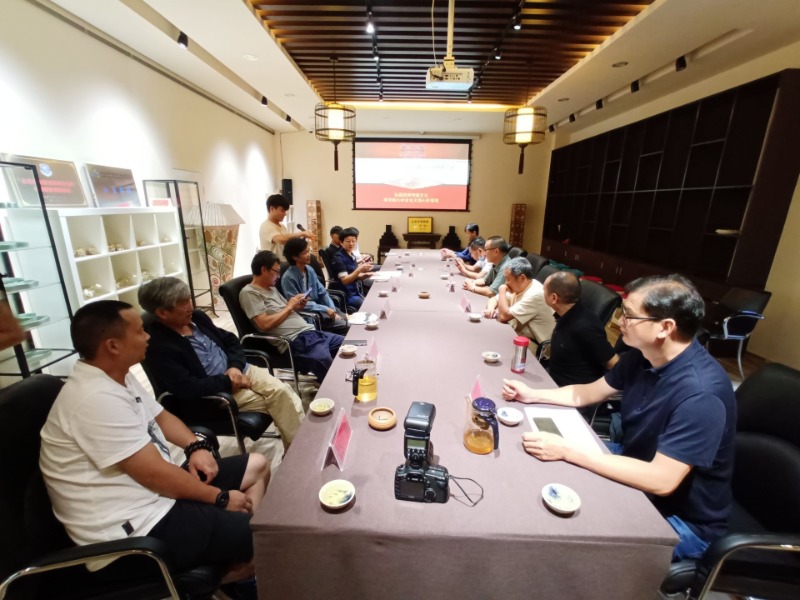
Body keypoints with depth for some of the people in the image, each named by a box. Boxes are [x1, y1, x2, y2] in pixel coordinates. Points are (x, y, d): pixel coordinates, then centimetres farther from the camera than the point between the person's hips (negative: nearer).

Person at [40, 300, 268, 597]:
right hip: (137, 527, -10)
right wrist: (221, 497, -14)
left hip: (151, 493, 10)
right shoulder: (97, 399, -27)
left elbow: (161, 416, 16)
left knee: (256, 466, 10)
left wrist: (197, 447, -3)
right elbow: (155, 474, -26)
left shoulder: (117, 376, 5)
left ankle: (239, 548, 12)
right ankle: (234, 571, 20)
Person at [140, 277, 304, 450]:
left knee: (281, 390, -16)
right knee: (274, 401, -18)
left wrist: (235, 366, -8)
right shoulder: (159, 347, -17)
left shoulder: (197, 317, 4)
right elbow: (187, 388, -24)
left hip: (239, 369, 6)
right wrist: (228, 382, -19)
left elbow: (230, 340, 11)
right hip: (217, 391, -6)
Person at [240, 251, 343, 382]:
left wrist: (297, 307, 5)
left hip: (310, 332, 9)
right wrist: (289, 307, -7)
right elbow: (264, 324, -15)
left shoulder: (272, 288, 21)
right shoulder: (249, 292, -4)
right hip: (295, 341, -9)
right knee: (332, 371, -28)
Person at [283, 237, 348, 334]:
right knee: (346, 326, -16)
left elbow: (322, 293, 6)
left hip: (319, 307, 7)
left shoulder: (309, 270, 4)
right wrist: (325, 309, -22)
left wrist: (333, 311, -8)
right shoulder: (288, 278, -18)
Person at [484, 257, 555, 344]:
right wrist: (491, 308, -11)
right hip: (517, 335, 8)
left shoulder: (534, 294, -25)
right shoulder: (517, 288, 1)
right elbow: (494, 299, 12)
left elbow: (504, 317, -27)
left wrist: (502, 291, -15)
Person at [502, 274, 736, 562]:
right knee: (548, 472, 5)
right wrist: (532, 394, -6)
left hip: (682, 518, -7)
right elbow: (588, 393, 4)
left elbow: (661, 480, -34)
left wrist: (567, 451, -36)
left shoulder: (701, 394, -33)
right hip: (635, 462, 7)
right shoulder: (643, 354, -8)